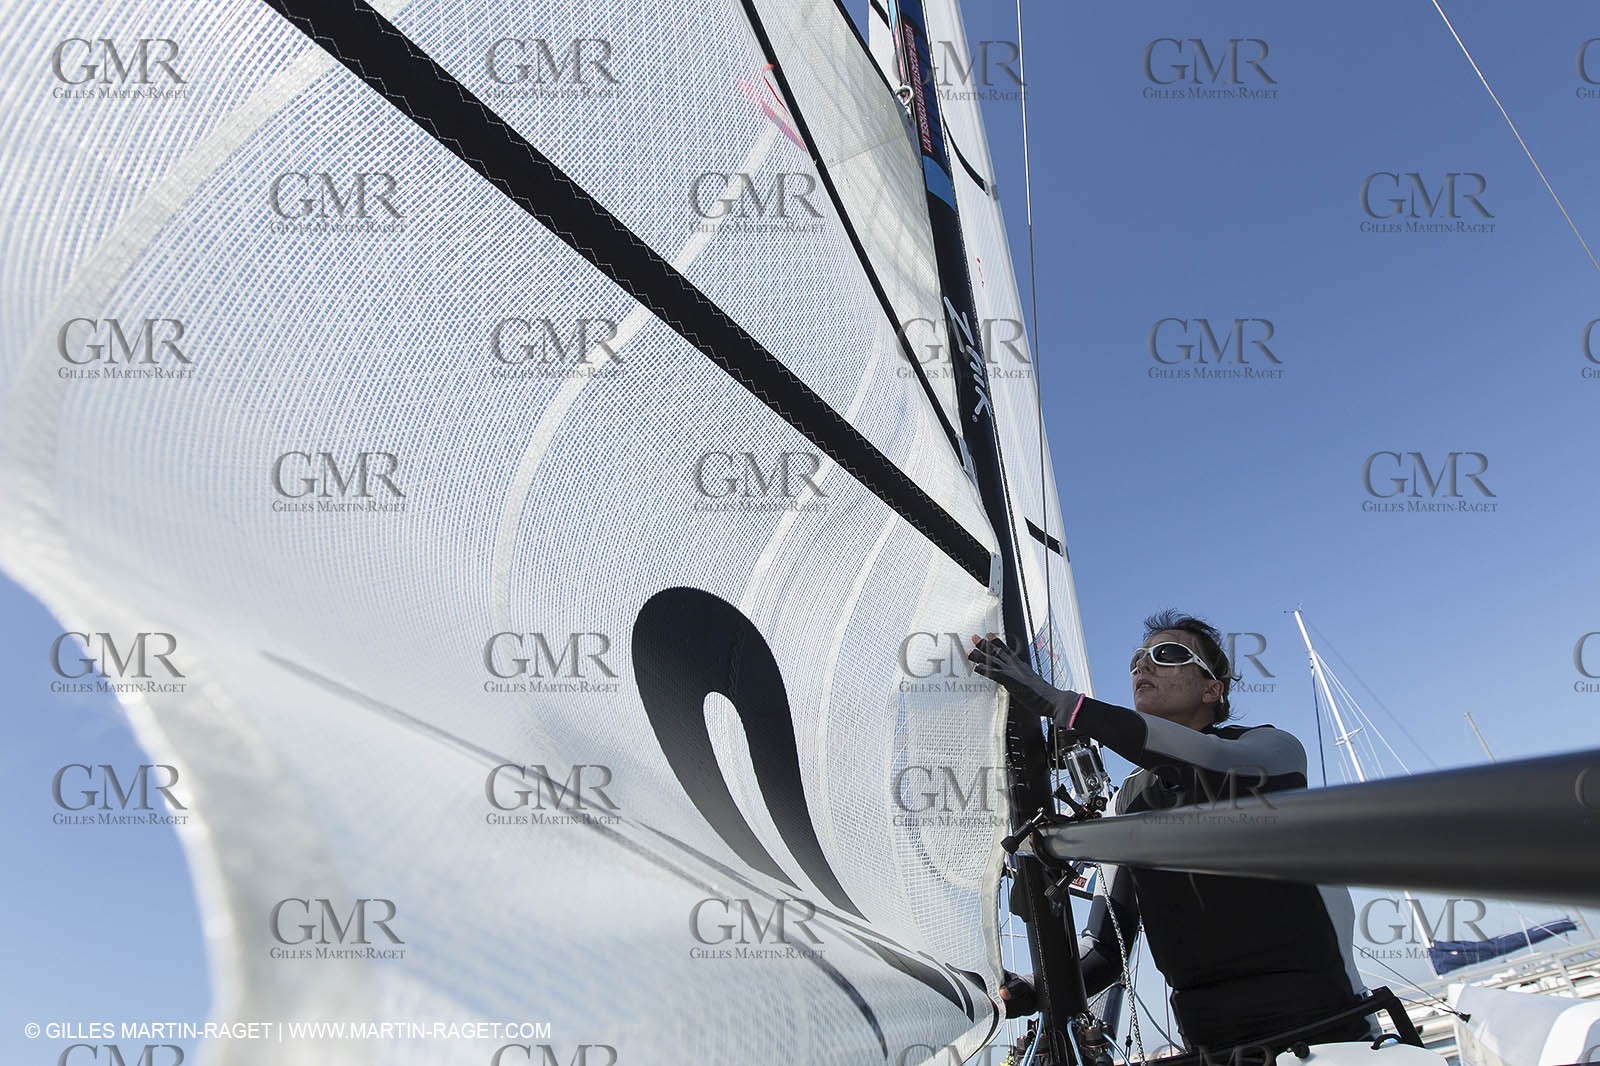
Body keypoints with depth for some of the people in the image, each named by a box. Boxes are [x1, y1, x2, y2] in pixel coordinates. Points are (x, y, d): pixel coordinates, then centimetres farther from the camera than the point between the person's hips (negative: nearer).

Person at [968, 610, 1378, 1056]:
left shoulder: (1273, 747, -2)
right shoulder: (1126, 802, 10)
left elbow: (1217, 763, -28)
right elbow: (1106, 940, 6)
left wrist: (1060, 704, -33)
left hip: (1320, 1021, -2)